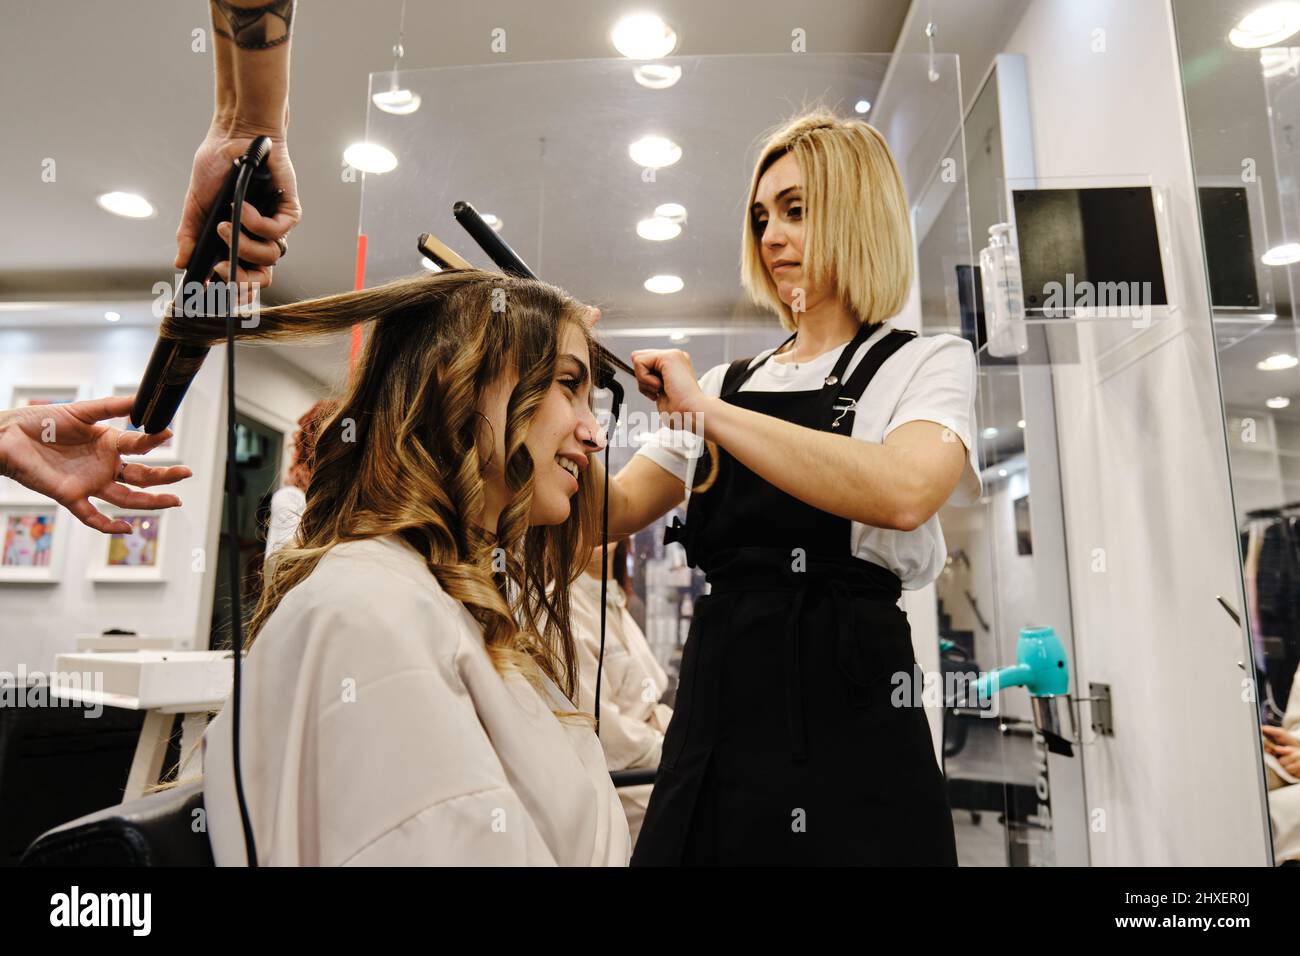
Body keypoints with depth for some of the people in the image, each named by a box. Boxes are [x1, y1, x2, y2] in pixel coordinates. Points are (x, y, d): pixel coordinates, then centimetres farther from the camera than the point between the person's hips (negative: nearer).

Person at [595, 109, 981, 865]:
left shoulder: (926, 363, 0)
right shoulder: (727, 384, 13)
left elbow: (902, 491, -23)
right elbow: (616, 510, 10)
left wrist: (703, 407, -19)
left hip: (846, 715, -4)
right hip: (715, 713, 5)